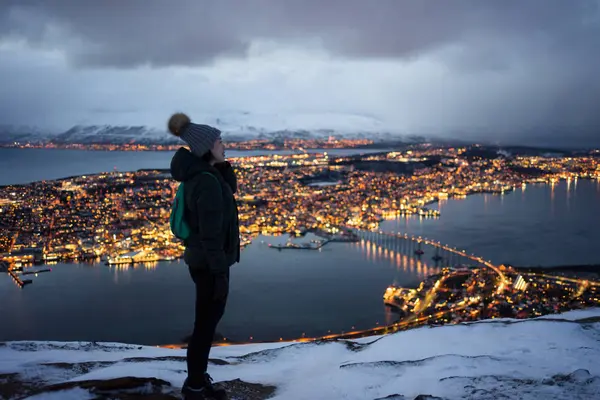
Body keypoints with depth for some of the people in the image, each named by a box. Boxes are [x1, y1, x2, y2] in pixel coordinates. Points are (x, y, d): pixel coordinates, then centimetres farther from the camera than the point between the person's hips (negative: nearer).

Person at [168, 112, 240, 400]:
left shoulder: (200, 173, 5)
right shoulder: (206, 181, -24)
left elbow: (230, 190, 17)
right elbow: (210, 233, -25)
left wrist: (222, 163, 2)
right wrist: (220, 272, -20)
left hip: (205, 260, 10)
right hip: (209, 264, -10)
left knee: (210, 319, 20)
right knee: (206, 324, 3)